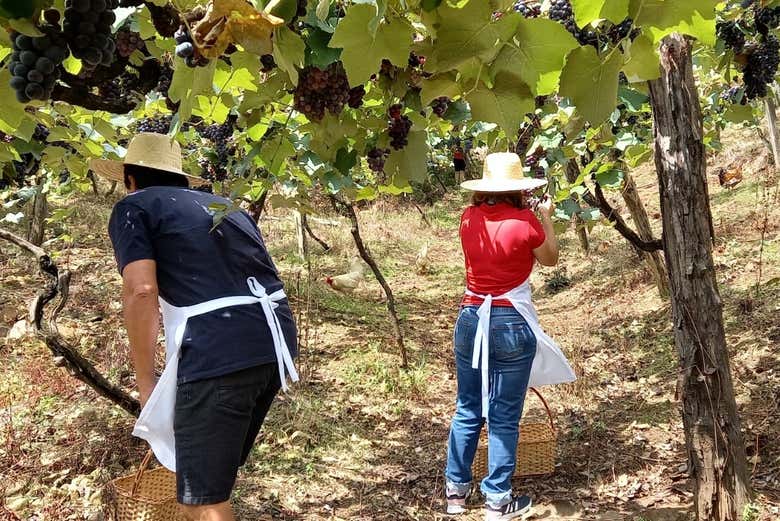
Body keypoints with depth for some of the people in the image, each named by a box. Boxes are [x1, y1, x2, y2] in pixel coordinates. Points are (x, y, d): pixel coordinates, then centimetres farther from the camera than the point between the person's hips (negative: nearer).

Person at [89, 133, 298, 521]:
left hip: (218, 351, -7)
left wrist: (145, 381, 2)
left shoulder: (134, 207, 8)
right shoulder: (224, 205, 27)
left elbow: (141, 289, -8)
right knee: (216, 470, 27)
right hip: (277, 340, 7)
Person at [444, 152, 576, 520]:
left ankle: (456, 491, 25)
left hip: (471, 319, 5)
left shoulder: (469, 218, 2)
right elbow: (550, 259, 6)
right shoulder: (524, 221, -12)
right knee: (504, 417, 5)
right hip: (511, 324, -4)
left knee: (467, 410, 15)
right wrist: (546, 217, 18)